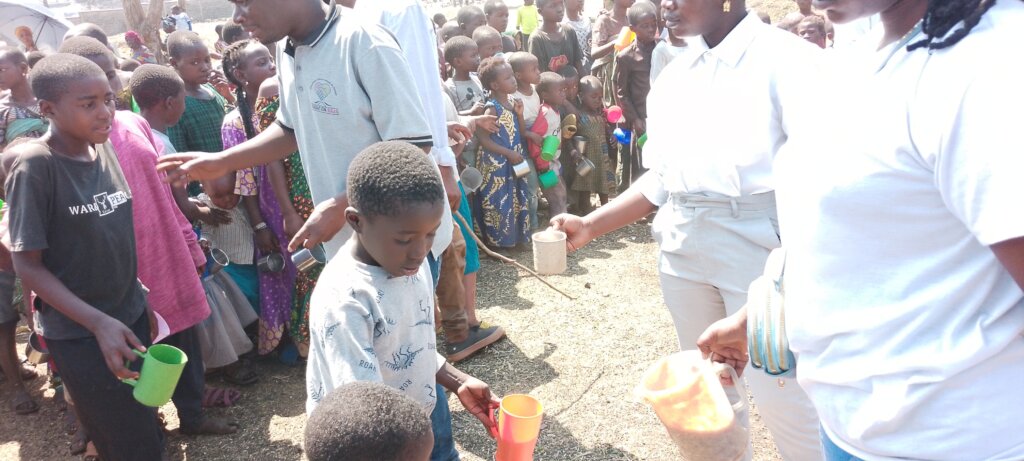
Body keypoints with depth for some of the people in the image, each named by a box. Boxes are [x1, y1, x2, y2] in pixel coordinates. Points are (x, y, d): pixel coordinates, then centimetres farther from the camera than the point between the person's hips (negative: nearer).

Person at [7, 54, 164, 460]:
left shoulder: (105, 149, 0)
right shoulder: (34, 167, -18)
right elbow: (27, 265, -16)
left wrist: (141, 297, 10)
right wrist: (98, 323, -22)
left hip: (131, 317, 6)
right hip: (81, 335, -6)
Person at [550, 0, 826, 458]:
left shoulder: (786, 58, -8)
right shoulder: (672, 77, 11)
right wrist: (590, 225, 6)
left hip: (760, 244, -6)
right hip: (683, 246, 6)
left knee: (782, 395, 0)